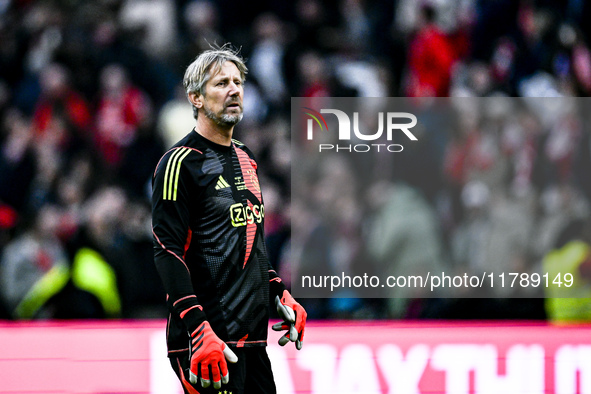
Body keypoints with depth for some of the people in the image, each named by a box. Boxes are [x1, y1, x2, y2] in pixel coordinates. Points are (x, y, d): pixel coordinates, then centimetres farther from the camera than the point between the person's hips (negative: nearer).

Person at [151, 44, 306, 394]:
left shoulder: (246, 159, 18)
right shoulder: (181, 162, -9)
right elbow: (168, 252, -16)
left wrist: (281, 296, 20)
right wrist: (199, 332, -23)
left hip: (253, 335, 8)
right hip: (210, 335, -8)